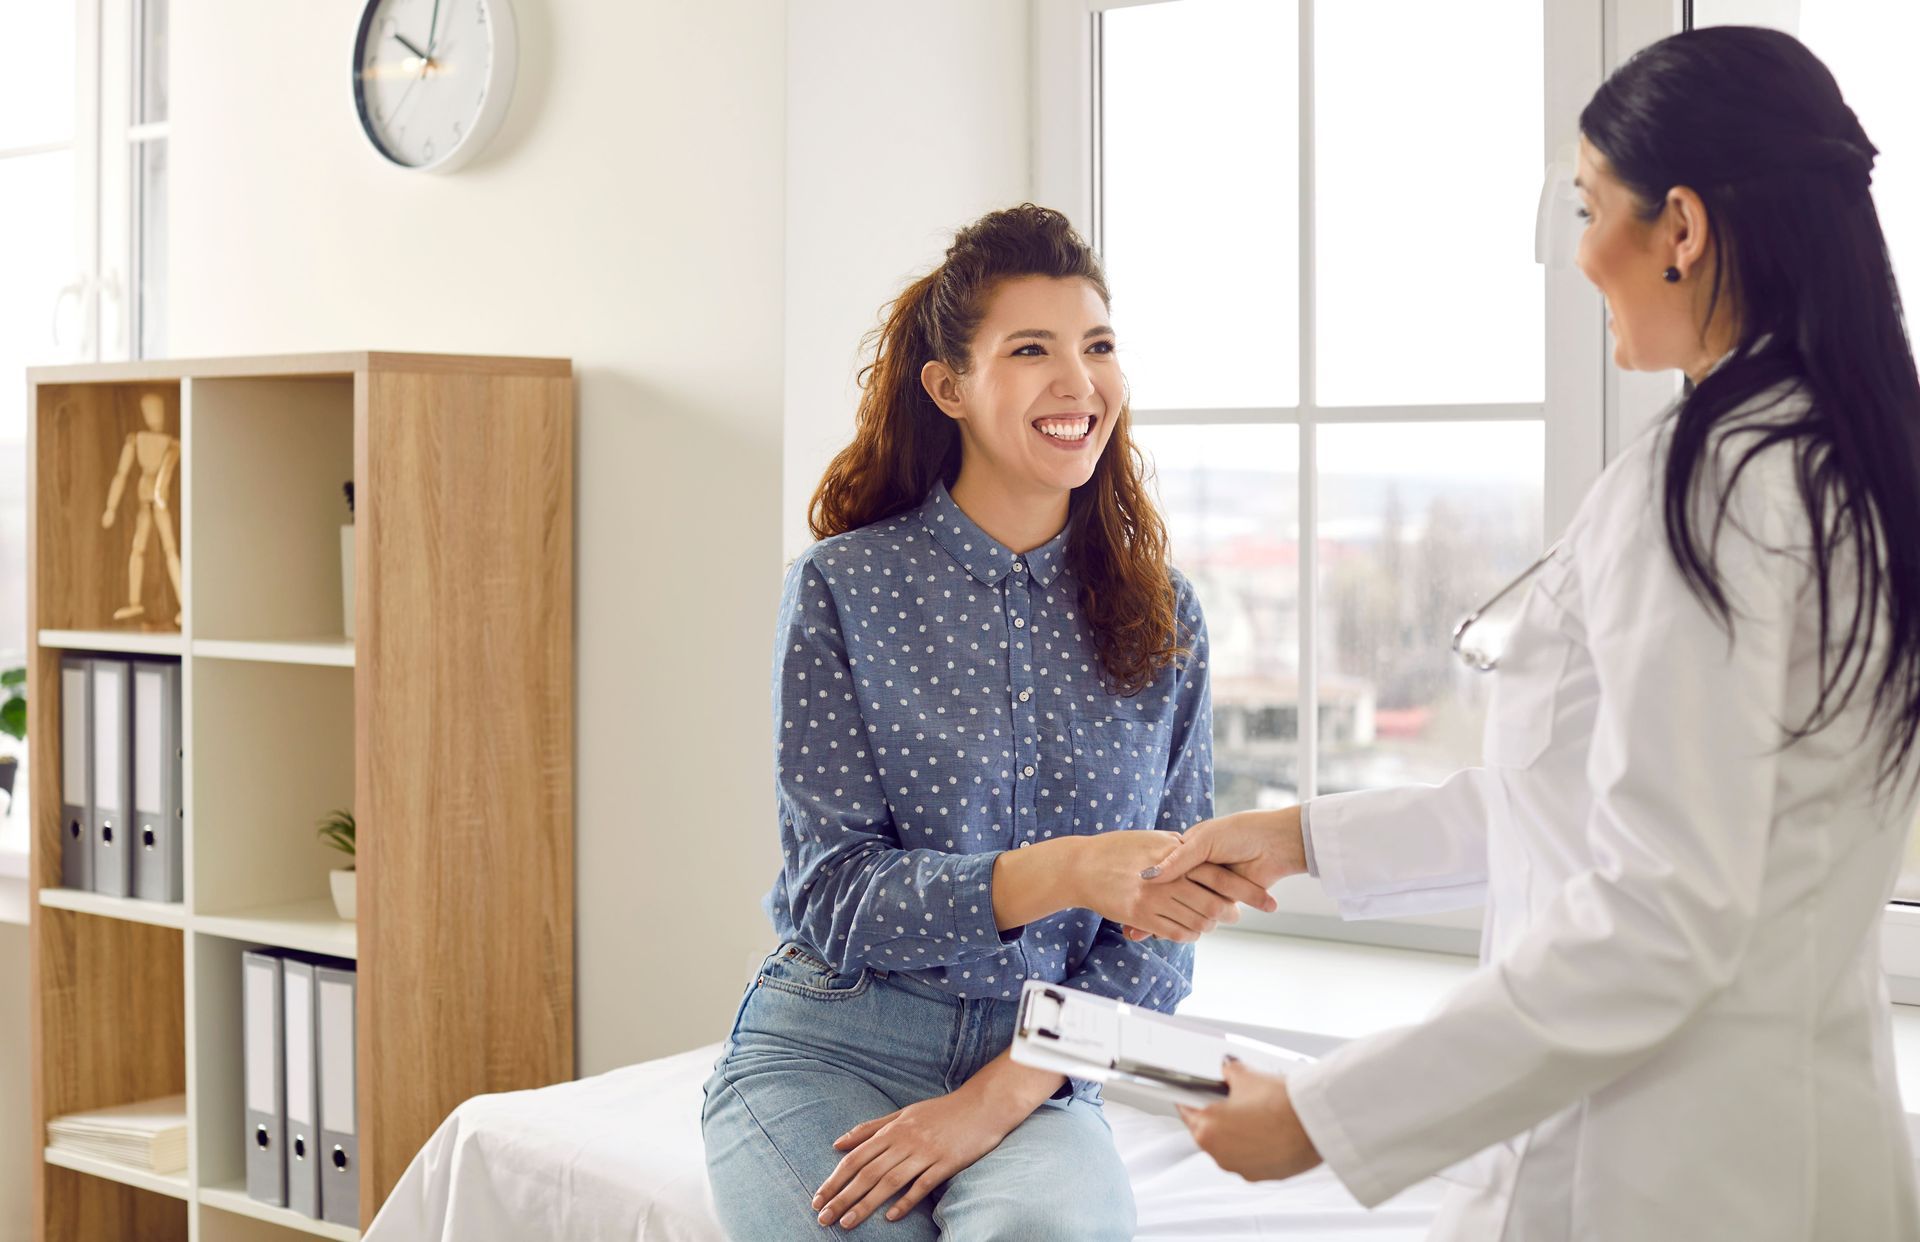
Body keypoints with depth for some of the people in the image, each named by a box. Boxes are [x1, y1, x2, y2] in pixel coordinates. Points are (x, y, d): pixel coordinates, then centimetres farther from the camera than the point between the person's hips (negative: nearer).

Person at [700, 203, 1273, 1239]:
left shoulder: (1162, 621, 6)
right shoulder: (844, 585, -3)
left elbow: (1156, 941, 4)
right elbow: (834, 894, -8)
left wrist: (1000, 1094, -12)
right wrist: (1061, 873, -24)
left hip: (1033, 1065, 1)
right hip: (830, 1046, 0)